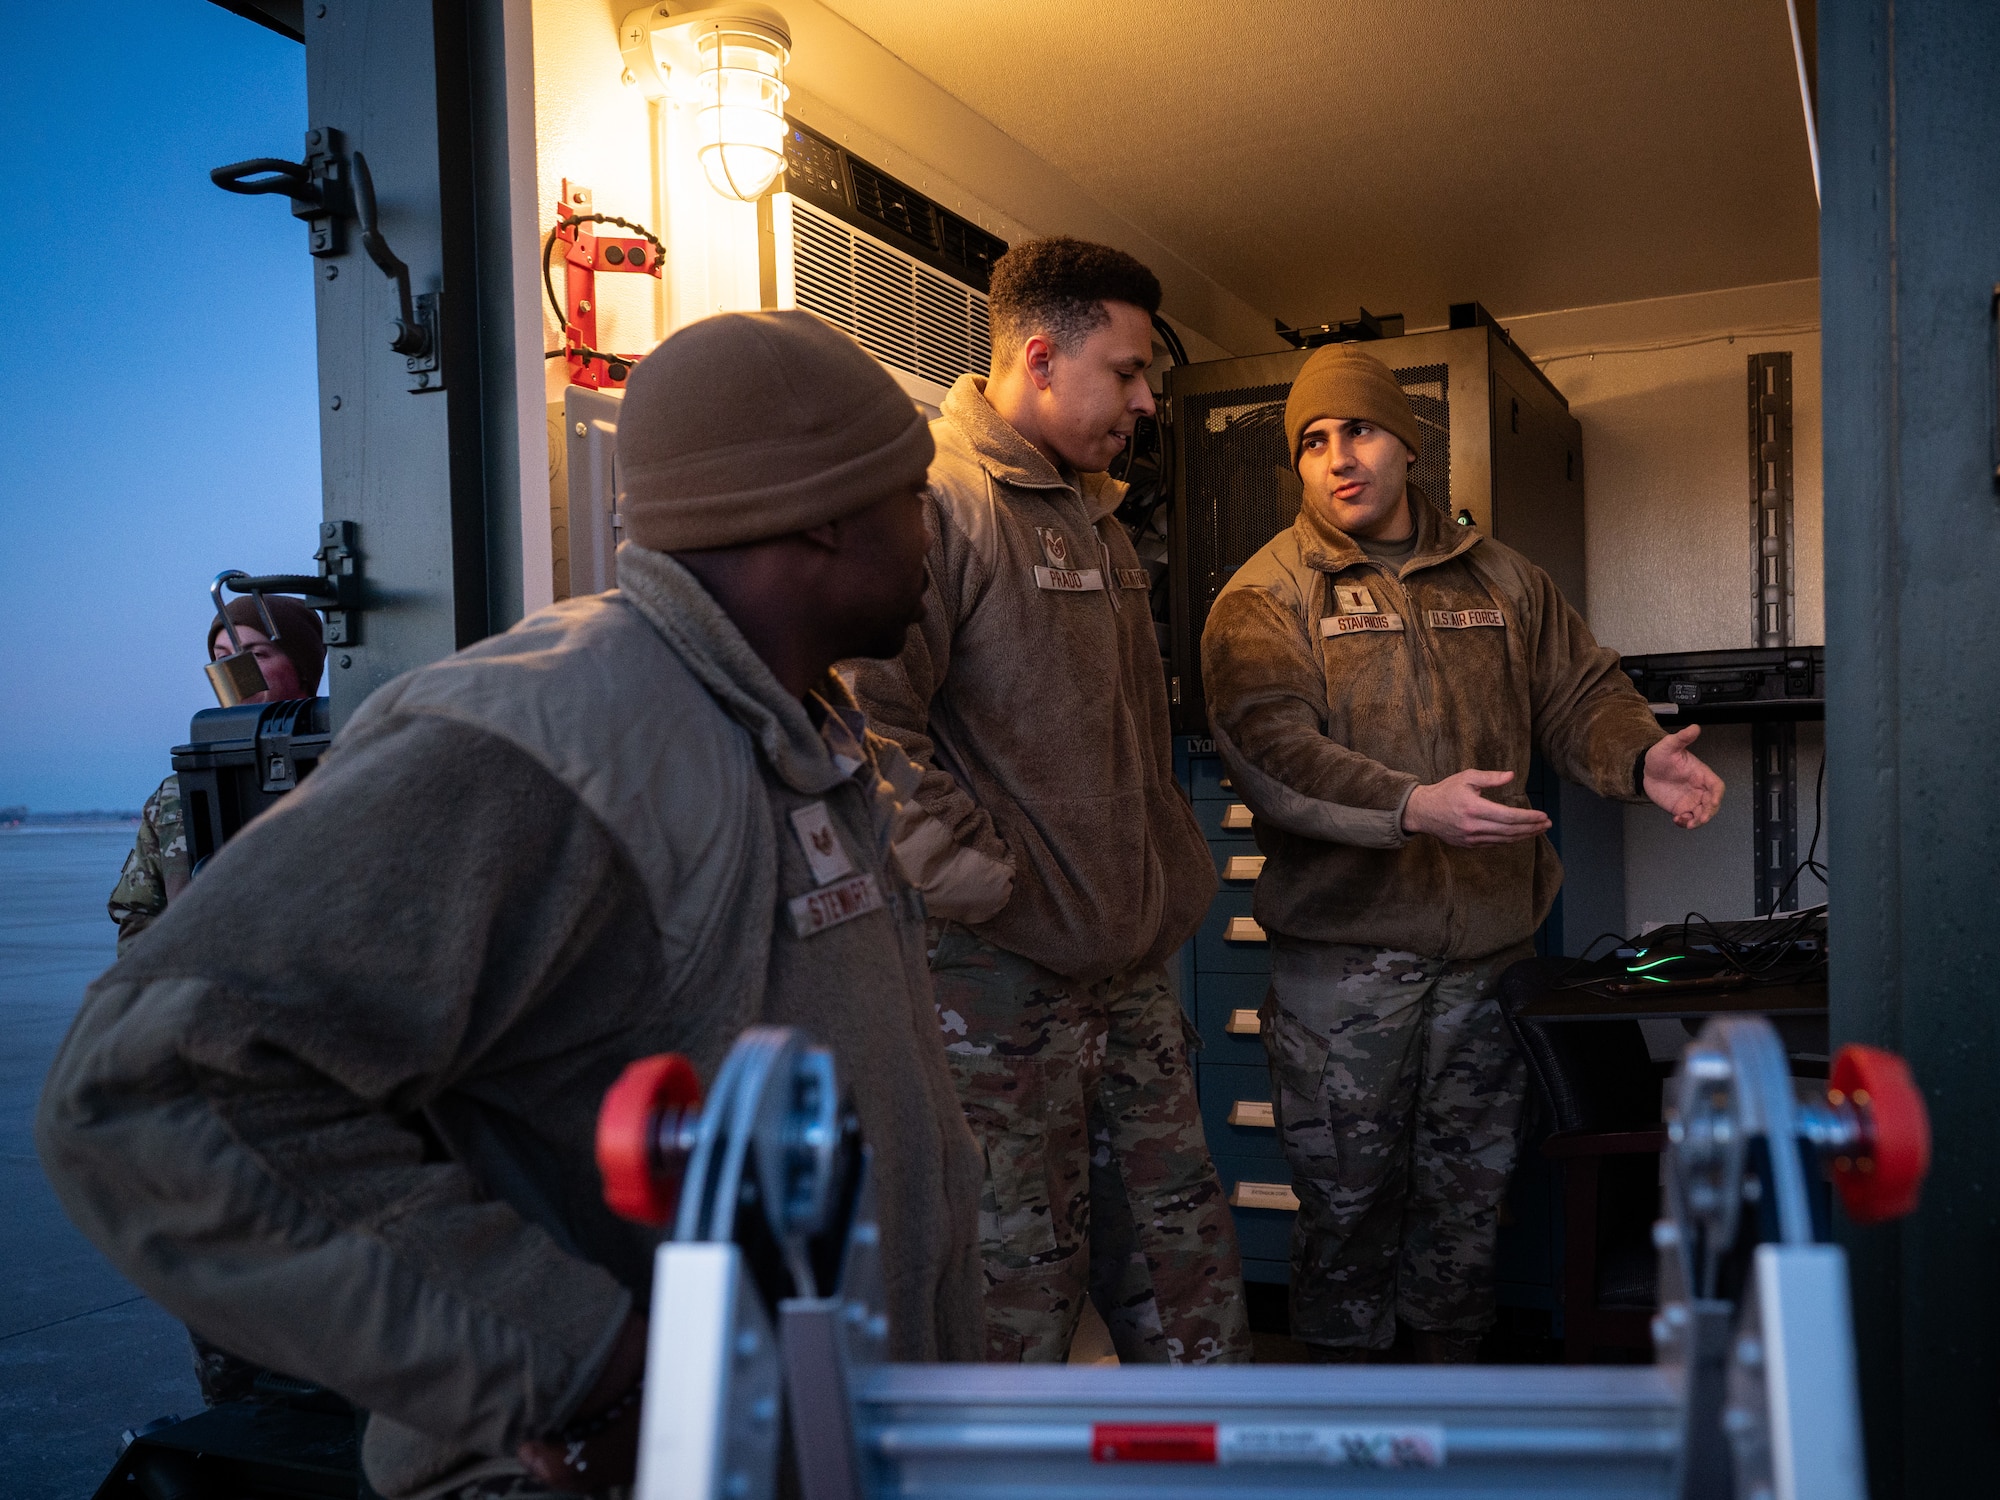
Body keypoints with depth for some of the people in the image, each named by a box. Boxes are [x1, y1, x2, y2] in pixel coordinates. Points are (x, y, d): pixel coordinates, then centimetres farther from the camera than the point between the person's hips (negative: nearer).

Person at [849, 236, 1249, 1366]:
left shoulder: (1095, 518, 18)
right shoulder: (936, 501, -13)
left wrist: (1167, 887, 17)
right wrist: (988, 882, -20)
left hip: (1133, 973, 9)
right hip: (1001, 974, -9)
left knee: (1187, 1260, 18)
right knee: (1019, 1290, 4)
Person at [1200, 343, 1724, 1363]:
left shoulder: (1502, 579, 12)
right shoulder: (1266, 595, -4)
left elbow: (1580, 691, 14)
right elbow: (1269, 748, -18)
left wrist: (1641, 756, -9)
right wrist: (1413, 807, -31)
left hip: (1486, 937, 4)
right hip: (1342, 944, -4)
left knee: (1469, 1181, 15)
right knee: (1346, 1187, 6)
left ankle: (1452, 1363, 35)